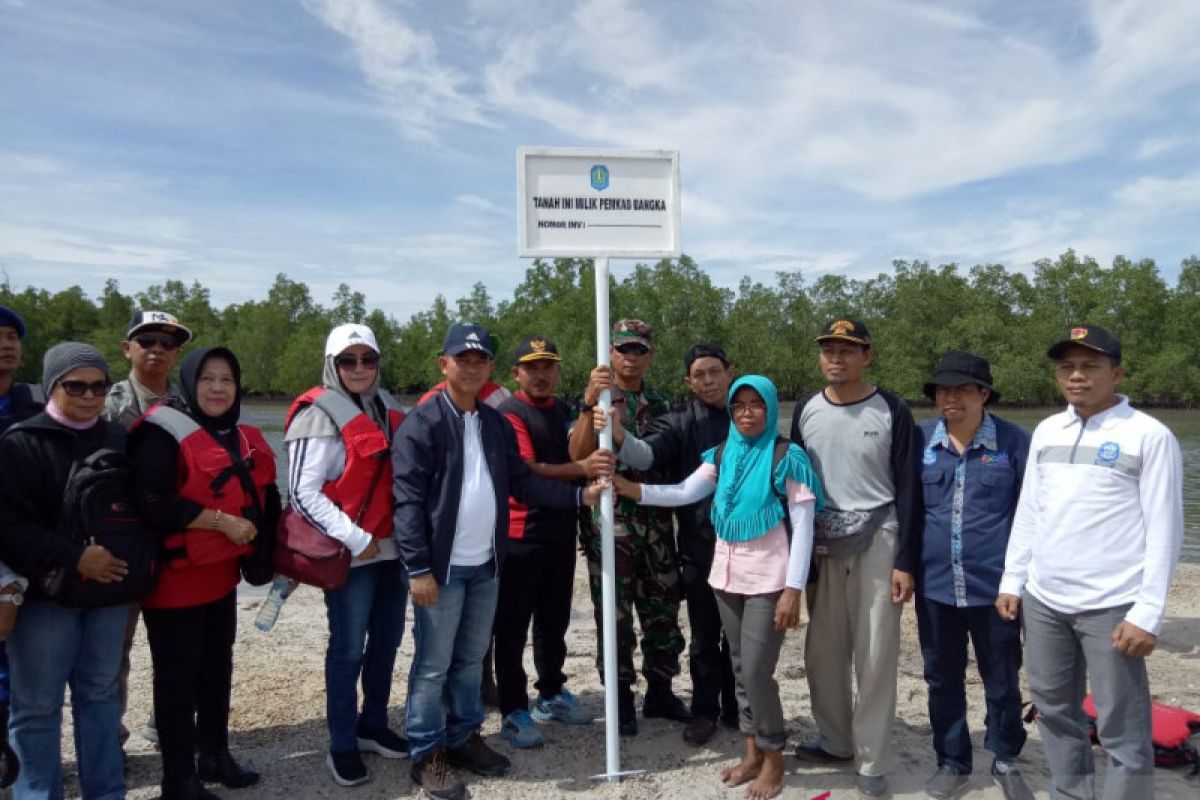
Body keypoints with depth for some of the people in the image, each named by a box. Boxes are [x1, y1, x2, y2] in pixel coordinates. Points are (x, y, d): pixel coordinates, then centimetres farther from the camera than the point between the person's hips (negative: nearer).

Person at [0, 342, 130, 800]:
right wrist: (73, 559, -20)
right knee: (37, 705, 4)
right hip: (46, 592, -4)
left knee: (101, 694, 14)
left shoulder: (119, 440, 9)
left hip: (109, 587, 4)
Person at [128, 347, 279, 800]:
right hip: (175, 577, -7)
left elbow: (260, 498, 21)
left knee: (218, 667, 17)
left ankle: (215, 757, 33)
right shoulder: (163, 432, -14)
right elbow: (151, 502, -25)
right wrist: (221, 521, -23)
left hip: (221, 574, 8)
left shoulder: (242, 439, 10)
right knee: (178, 676, 3)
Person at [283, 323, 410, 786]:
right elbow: (303, 493, -14)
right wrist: (355, 539, -16)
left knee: (387, 640, 15)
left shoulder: (386, 408, 10)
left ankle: (373, 726, 32)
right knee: (349, 649, 2)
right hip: (351, 554, -6)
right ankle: (342, 746, 18)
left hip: (393, 548, 6)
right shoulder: (319, 413, -10)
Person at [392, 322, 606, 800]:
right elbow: (408, 501, -15)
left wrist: (579, 496, -4)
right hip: (441, 566, -6)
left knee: (471, 659, 18)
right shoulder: (421, 424, -11)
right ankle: (427, 754, 21)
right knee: (433, 664, 6)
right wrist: (418, 568, -19)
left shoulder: (497, 425, 9)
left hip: (485, 565, 6)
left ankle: (464, 737, 33)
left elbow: (523, 483, 8)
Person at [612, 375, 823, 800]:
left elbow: (803, 526, -11)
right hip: (728, 576, 6)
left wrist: (794, 590, -15)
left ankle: (773, 758, 18)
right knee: (740, 668, 14)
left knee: (756, 670, -4)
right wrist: (631, 488, -22)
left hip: (769, 580, -5)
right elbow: (684, 492, -7)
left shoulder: (786, 458, -9)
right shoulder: (722, 455, 5)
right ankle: (753, 753, 29)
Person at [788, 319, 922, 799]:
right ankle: (835, 741, 30)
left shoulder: (892, 412, -5)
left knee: (875, 656, 1)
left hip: (876, 543, -4)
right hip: (821, 545, 4)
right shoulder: (806, 411, 6)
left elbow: (907, 490, -6)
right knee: (824, 652, 11)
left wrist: (905, 562, -9)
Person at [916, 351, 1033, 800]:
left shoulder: (1014, 441, -5)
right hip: (934, 584, 2)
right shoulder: (920, 440, 0)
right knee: (942, 679, 14)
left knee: (1002, 680, 14)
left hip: (994, 585, -2)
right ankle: (951, 762, 32)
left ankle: (1005, 762, 36)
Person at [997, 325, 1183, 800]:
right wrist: (1012, 581, 10)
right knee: (1056, 713, 16)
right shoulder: (1046, 431, 9)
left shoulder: (1149, 435, -7)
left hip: (1111, 606, -5)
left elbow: (1164, 532, -9)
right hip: (1042, 601, 6)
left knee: (1122, 729, 2)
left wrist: (1147, 613, -14)